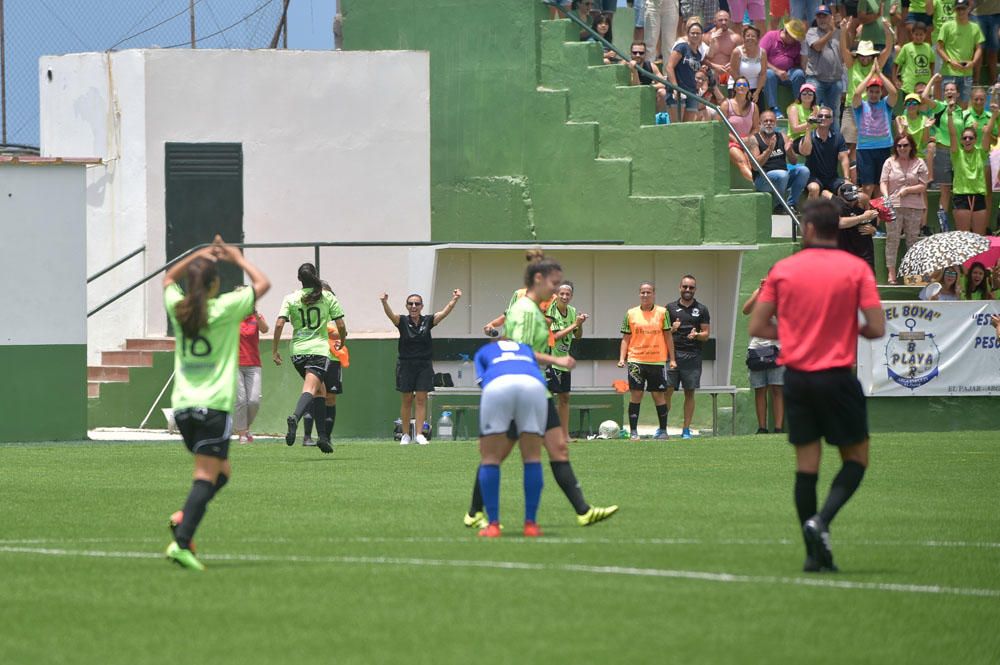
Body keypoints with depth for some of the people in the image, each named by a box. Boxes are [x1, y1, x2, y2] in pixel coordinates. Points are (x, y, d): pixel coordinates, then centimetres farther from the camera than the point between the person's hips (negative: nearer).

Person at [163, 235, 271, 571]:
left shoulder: (177, 309, 5)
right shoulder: (225, 309, -6)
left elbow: (169, 277, 29)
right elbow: (263, 283, 9)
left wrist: (199, 255, 25)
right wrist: (238, 258, 20)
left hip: (182, 405, 6)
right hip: (213, 405, -6)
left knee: (222, 471, 19)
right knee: (207, 475, -10)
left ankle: (182, 517, -3)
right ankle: (182, 541, -25)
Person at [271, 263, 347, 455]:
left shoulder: (290, 299, 4)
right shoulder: (328, 297, 3)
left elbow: (279, 324, -5)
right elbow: (341, 326, 3)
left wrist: (274, 351, 2)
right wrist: (342, 341, 24)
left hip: (298, 351, 3)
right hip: (319, 349, -3)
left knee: (320, 390, 19)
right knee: (310, 389, -16)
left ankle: (323, 436, 16)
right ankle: (295, 417, -47)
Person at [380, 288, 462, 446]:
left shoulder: (428, 321, 2)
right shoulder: (402, 321, -1)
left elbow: (444, 313, -10)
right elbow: (390, 315, -18)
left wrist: (454, 300, -28)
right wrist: (384, 302, -39)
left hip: (424, 365, 0)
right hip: (406, 364, 0)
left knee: (421, 399, -3)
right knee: (407, 400, 5)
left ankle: (419, 434, -2)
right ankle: (406, 434, 13)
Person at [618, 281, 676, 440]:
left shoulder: (662, 312, 4)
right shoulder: (631, 314, 5)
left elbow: (668, 336, 7)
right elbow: (626, 338, 9)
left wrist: (672, 359, 3)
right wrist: (622, 358, -1)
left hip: (657, 361, 0)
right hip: (636, 360, 0)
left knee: (658, 395, 4)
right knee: (635, 394, -3)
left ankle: (663, 430, 14)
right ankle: (633, 432, 1)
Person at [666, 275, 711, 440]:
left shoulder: (701, 310, 10)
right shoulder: (670, 308, 10)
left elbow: (706, 333, 8)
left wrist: (696, 335, -12)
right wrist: (672, 329, -10)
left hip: (692, 356, 0)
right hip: (672, 354, 0)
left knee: (689, 393, 1)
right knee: (667, 391, -7)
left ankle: (686, 429, 6)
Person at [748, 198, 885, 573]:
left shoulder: (783, 270, 2)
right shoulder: (856, 269, -4)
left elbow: (757, 326, 5)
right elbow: (877, 328, -9)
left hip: (796, 375, 3)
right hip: (837, 377, -3)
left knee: (806, 464, 7)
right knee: (857, 458, 10)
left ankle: (814, 555, 4)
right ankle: (821, 521, -13)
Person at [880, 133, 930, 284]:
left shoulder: (919, 164, 5)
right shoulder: (890, 162, 7)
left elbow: (923, 186, 2)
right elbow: (883, 182, 1)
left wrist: (907, 190, -11)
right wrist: (885, 195, -18)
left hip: (914, 208, 0)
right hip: (894, 206, 0)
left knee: (913, 240, 5)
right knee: (892, 239, -3)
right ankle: (891, 273, -1)